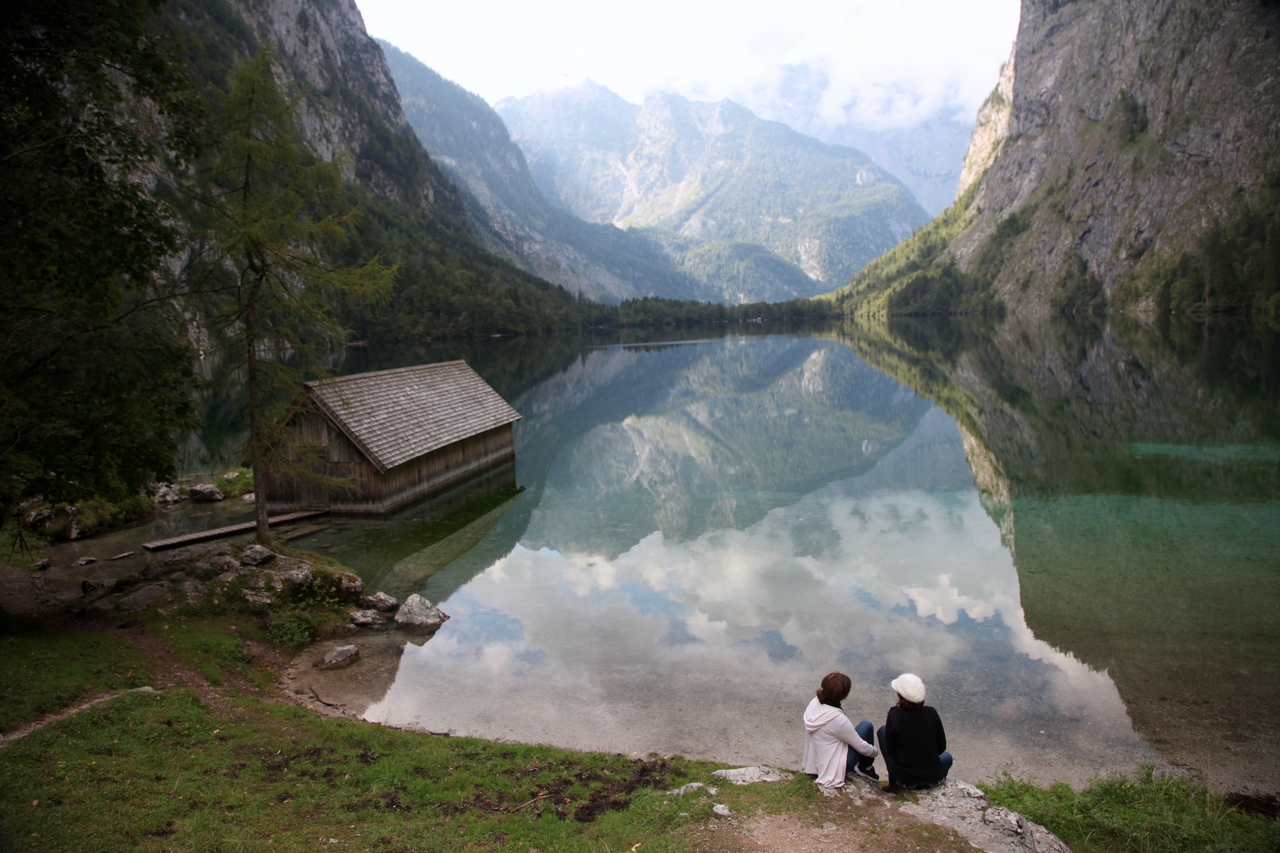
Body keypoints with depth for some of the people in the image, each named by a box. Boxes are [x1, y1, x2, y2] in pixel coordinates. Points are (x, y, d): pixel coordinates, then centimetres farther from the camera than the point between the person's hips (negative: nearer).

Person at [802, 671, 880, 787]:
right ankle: (866, 769, 17)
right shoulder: (837, 719, -28)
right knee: (866, 726, 1)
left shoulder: (814, 703, -8)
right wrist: (875, 751, 5)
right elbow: (862, 747, -15)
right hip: (834, 770, -7)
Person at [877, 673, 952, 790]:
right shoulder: (931, 713, -10)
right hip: (933, 778, 4)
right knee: (947, 756, 39)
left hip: (905, 779, -3)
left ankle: (894, 781, 14)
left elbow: (891, 751, -8)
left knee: (882, 730, 16)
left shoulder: (895, 714, -17)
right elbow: (941, 747, 2)